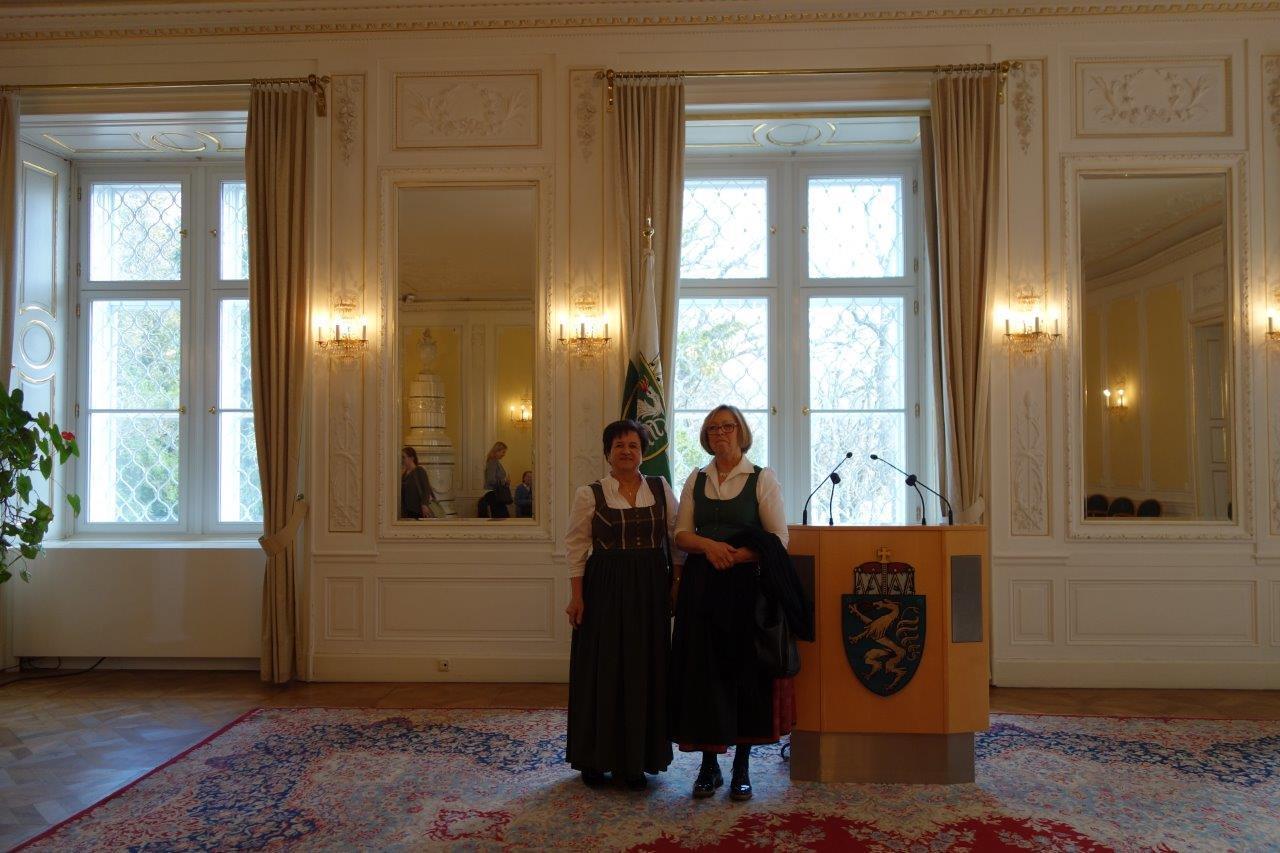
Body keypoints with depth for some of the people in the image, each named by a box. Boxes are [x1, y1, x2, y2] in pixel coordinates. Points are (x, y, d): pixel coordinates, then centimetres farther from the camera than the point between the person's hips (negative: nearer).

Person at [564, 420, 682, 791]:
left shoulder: (662, 489, 6)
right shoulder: (589, 494, -1)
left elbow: (677, 538, 9)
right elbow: (576, 546, -1)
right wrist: (576, 595, -6)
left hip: (651, 590, 3)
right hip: (605, 589, -2)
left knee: (645, 670, 7)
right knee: (602, 670, 4)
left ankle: (635, 759, 22)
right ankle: (595, 759, 20)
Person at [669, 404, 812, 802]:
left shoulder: (762, 479, 1)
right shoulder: (695, 480, 11)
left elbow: (778, 537, -5)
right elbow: (681, 534, 7)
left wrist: (735, 555, -18)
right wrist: (709, 545, -14)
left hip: (746, 584, -2)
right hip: (701, 587, 3)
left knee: (746, 669, 1)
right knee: (703, 669, 3)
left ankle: (742, 766, 14)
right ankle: (709, 765, 16)